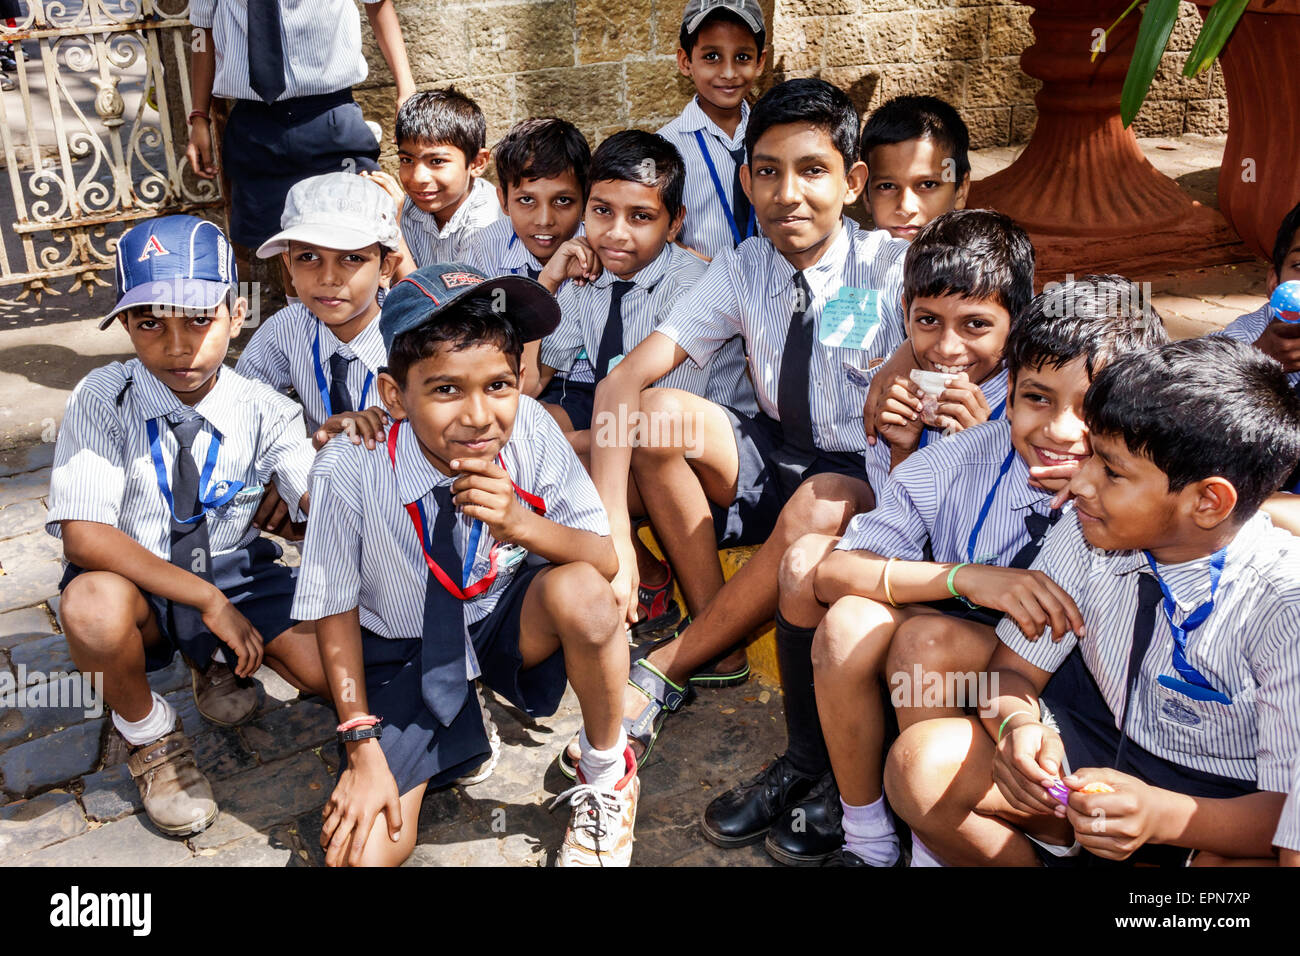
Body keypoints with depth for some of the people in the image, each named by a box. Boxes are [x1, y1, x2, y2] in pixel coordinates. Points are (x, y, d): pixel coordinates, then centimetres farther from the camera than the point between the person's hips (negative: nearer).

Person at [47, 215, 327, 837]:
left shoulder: (265, 412, -11)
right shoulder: (102, 401, -17)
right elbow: (84, 537, -26)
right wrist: (208, 601, -28)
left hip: (237, 580, 2)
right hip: (135, 585, -1)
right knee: (93, 609, -37)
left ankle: (221, 661, 16)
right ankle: (148, 734, -1)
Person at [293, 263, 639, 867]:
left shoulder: (530, 431, -22)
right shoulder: (350, 470, -26)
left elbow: (605, 561, -16)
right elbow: (335, 612, -12)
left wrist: (521, 525, -36)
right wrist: (362, 747, -11)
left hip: (506, 620, 1)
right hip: (403, 652, -1)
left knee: (579, 591, -33)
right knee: (362, 849, -14)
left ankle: (606, 772, -5)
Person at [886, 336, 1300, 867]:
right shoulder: (1086, 533, -11)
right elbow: (1013, 670, -2)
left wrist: (1160, 814, -40)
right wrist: (1019, 725, -26)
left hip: (1219, 812, -3)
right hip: (1092, 755, 3)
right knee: (920, 763, -20)